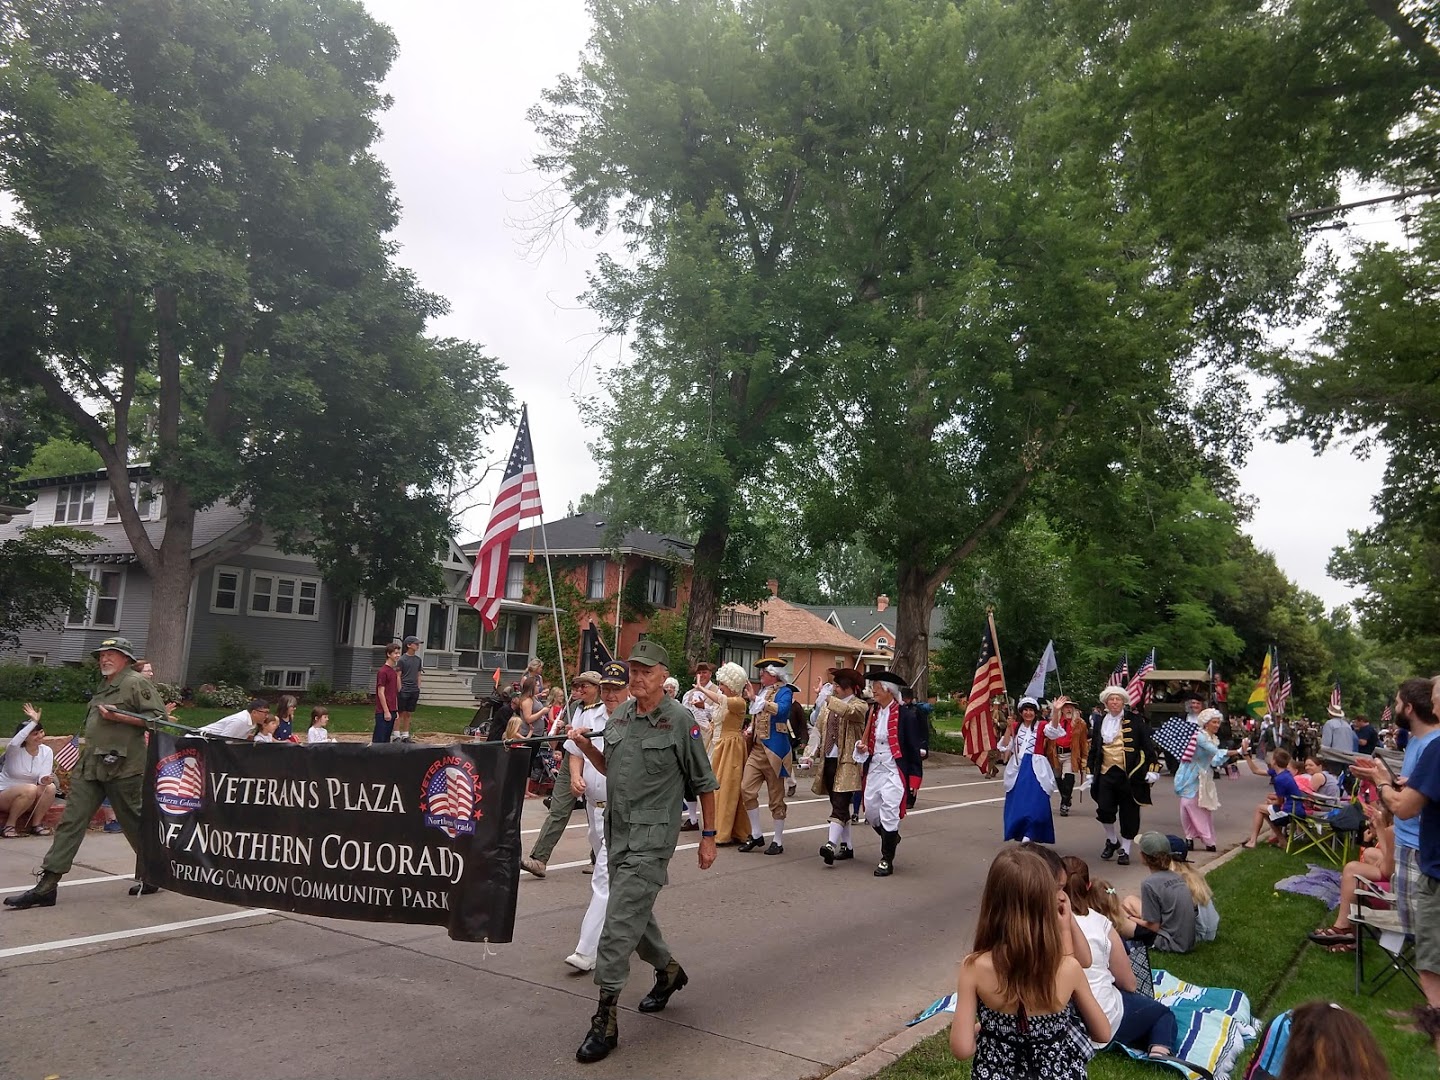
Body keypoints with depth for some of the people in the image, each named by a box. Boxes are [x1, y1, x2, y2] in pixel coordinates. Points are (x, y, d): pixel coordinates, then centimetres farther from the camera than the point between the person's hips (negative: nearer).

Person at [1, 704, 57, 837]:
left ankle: (36, 824, -11)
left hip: (29, 799, 4)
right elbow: (14, 742, -42)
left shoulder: (47, 751, -4)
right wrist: (33, 722, -47)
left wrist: (44, 780, -36)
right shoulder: (14, 750, -16)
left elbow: (43, 777, -10)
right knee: (30, 789, -35)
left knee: (50, 788, -27)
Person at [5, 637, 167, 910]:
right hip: (89, 766, 8)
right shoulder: (105, 687, 20)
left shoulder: (137, 683, -7)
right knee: (71, 821, 1)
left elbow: (158, 718, -16)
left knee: (135, 823, 3)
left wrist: (118, 717, -20)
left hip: (122, 767, -8)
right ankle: (47, 885, 1)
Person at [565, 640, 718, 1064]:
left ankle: (606, 1019, -2)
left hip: (652, 834, -7)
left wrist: (708, 836, -2)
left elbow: (704, 783, -4)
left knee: (620, 921, -11)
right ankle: (668, 970, 45)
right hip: (617, 830, 7)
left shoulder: (679, 720, -11)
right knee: (635, 912, 20)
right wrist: (585, 746, 2)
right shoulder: (619, 716, 6)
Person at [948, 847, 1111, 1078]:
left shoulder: (975, 968, -21)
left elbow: (962, 1048, -18)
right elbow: (1103, 1033, -2)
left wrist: (979, 1030, 3)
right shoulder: (1068, 968, -18)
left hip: (996, 1072, 1)